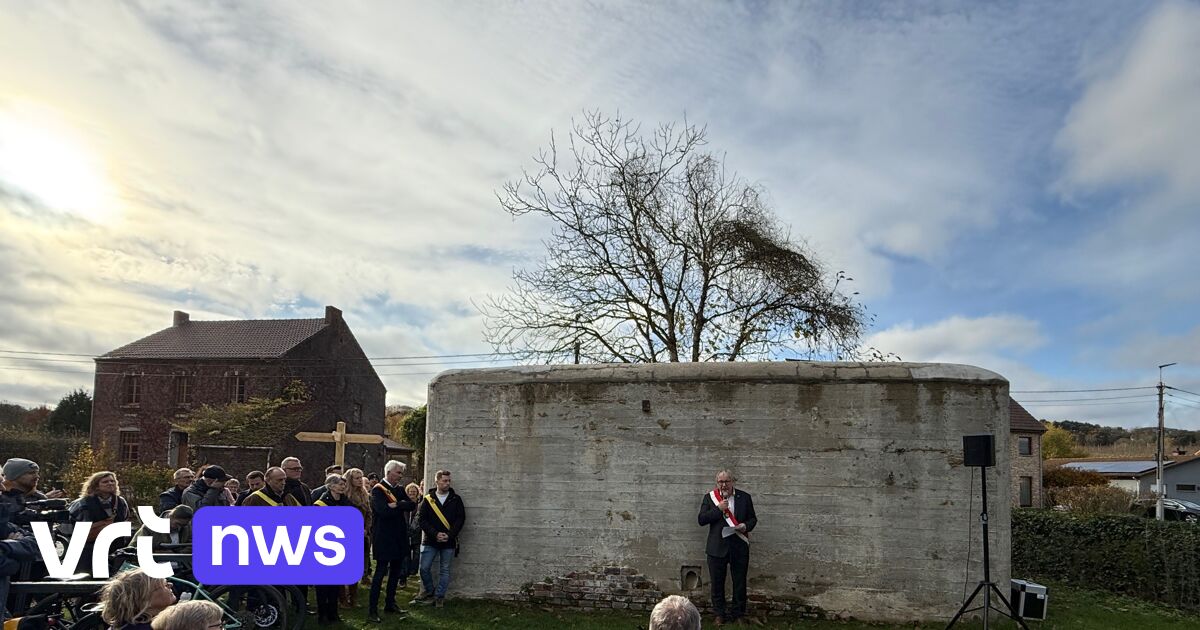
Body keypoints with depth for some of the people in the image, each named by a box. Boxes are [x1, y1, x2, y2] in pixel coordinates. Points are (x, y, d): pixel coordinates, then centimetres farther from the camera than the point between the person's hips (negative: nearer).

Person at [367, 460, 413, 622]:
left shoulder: (399, 489, 12)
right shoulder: (378, 490, -11)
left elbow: (412, 506, 0)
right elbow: (384, 511, -25)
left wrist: (396, 505, -16)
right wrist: (402, 506, -11)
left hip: (399, 537, 8)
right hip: (383, 537, -8)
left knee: (396, 571, 15)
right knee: (380, 572, -5)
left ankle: (390, 603, 28)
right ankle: (372, 610, -1)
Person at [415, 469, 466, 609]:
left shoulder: (456, 499, 2)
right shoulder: (428, 499, 1)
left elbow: (461, 519, -3)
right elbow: (423, 520, -4)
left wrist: (449, 535, -13)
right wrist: (435, 534, -15)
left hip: (449, 542, 0)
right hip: (430, 541, 0)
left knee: (444, 570, 5)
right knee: (424, 568, 0)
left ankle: (439, 596, 17)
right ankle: (429, 590, 23)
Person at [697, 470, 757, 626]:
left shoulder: (744, 497, 3)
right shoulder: (709, 497, 1)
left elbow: (753, 518, 9)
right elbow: (701, 520, -5)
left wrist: (746, 526, -13)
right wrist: (718, 509, -15)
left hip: (739, 547, 0)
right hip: (717, 547, 0)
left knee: (740, 582, 8)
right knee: (717, 583, 7)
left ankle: (738, 613, 22)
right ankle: (720, 613, 21)